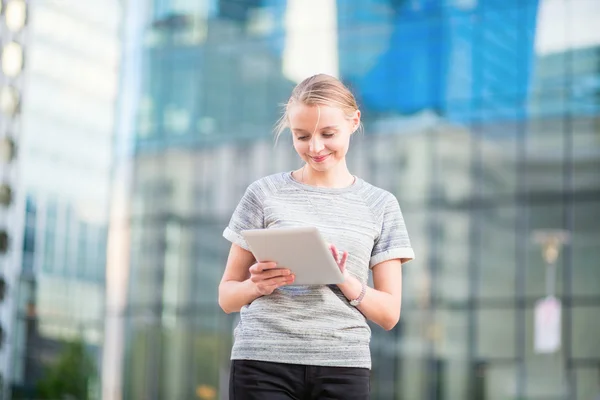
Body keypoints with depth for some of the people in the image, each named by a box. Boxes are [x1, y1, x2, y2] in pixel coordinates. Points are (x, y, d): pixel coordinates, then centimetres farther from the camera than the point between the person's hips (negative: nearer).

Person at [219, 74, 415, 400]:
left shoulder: (380, 205, 9)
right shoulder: (264, 194, 6)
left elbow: (389, 313, 7)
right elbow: (227, 297, 8)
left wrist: (344, 280, -11)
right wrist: (257, 286, -12)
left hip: (343, 366, 1)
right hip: (262, 362, -1)